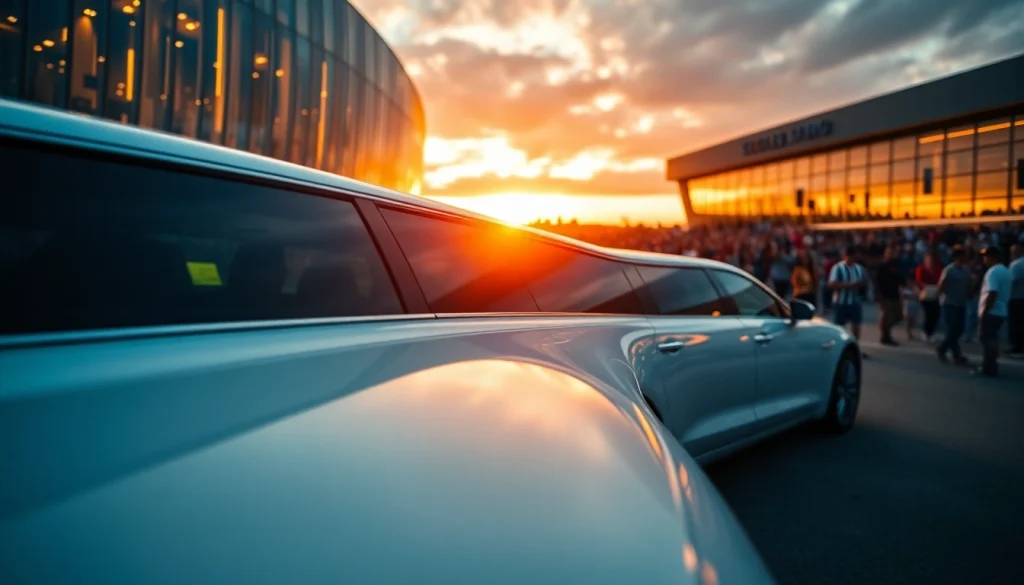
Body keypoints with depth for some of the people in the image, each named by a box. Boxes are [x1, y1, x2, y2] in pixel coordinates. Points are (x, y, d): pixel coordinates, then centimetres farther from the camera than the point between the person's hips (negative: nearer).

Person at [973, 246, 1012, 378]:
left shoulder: (993, 272, -18)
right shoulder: (1005, 270, 15)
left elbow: (992, 294, -24)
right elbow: (1000, 293, 19)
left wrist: (984, 312, -20)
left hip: (992, 312, -10)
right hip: (1000, 311, 10)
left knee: (988, 340, -4)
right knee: (991, 339, 15)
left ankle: (989, 369, -1)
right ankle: (990, 367, 21)